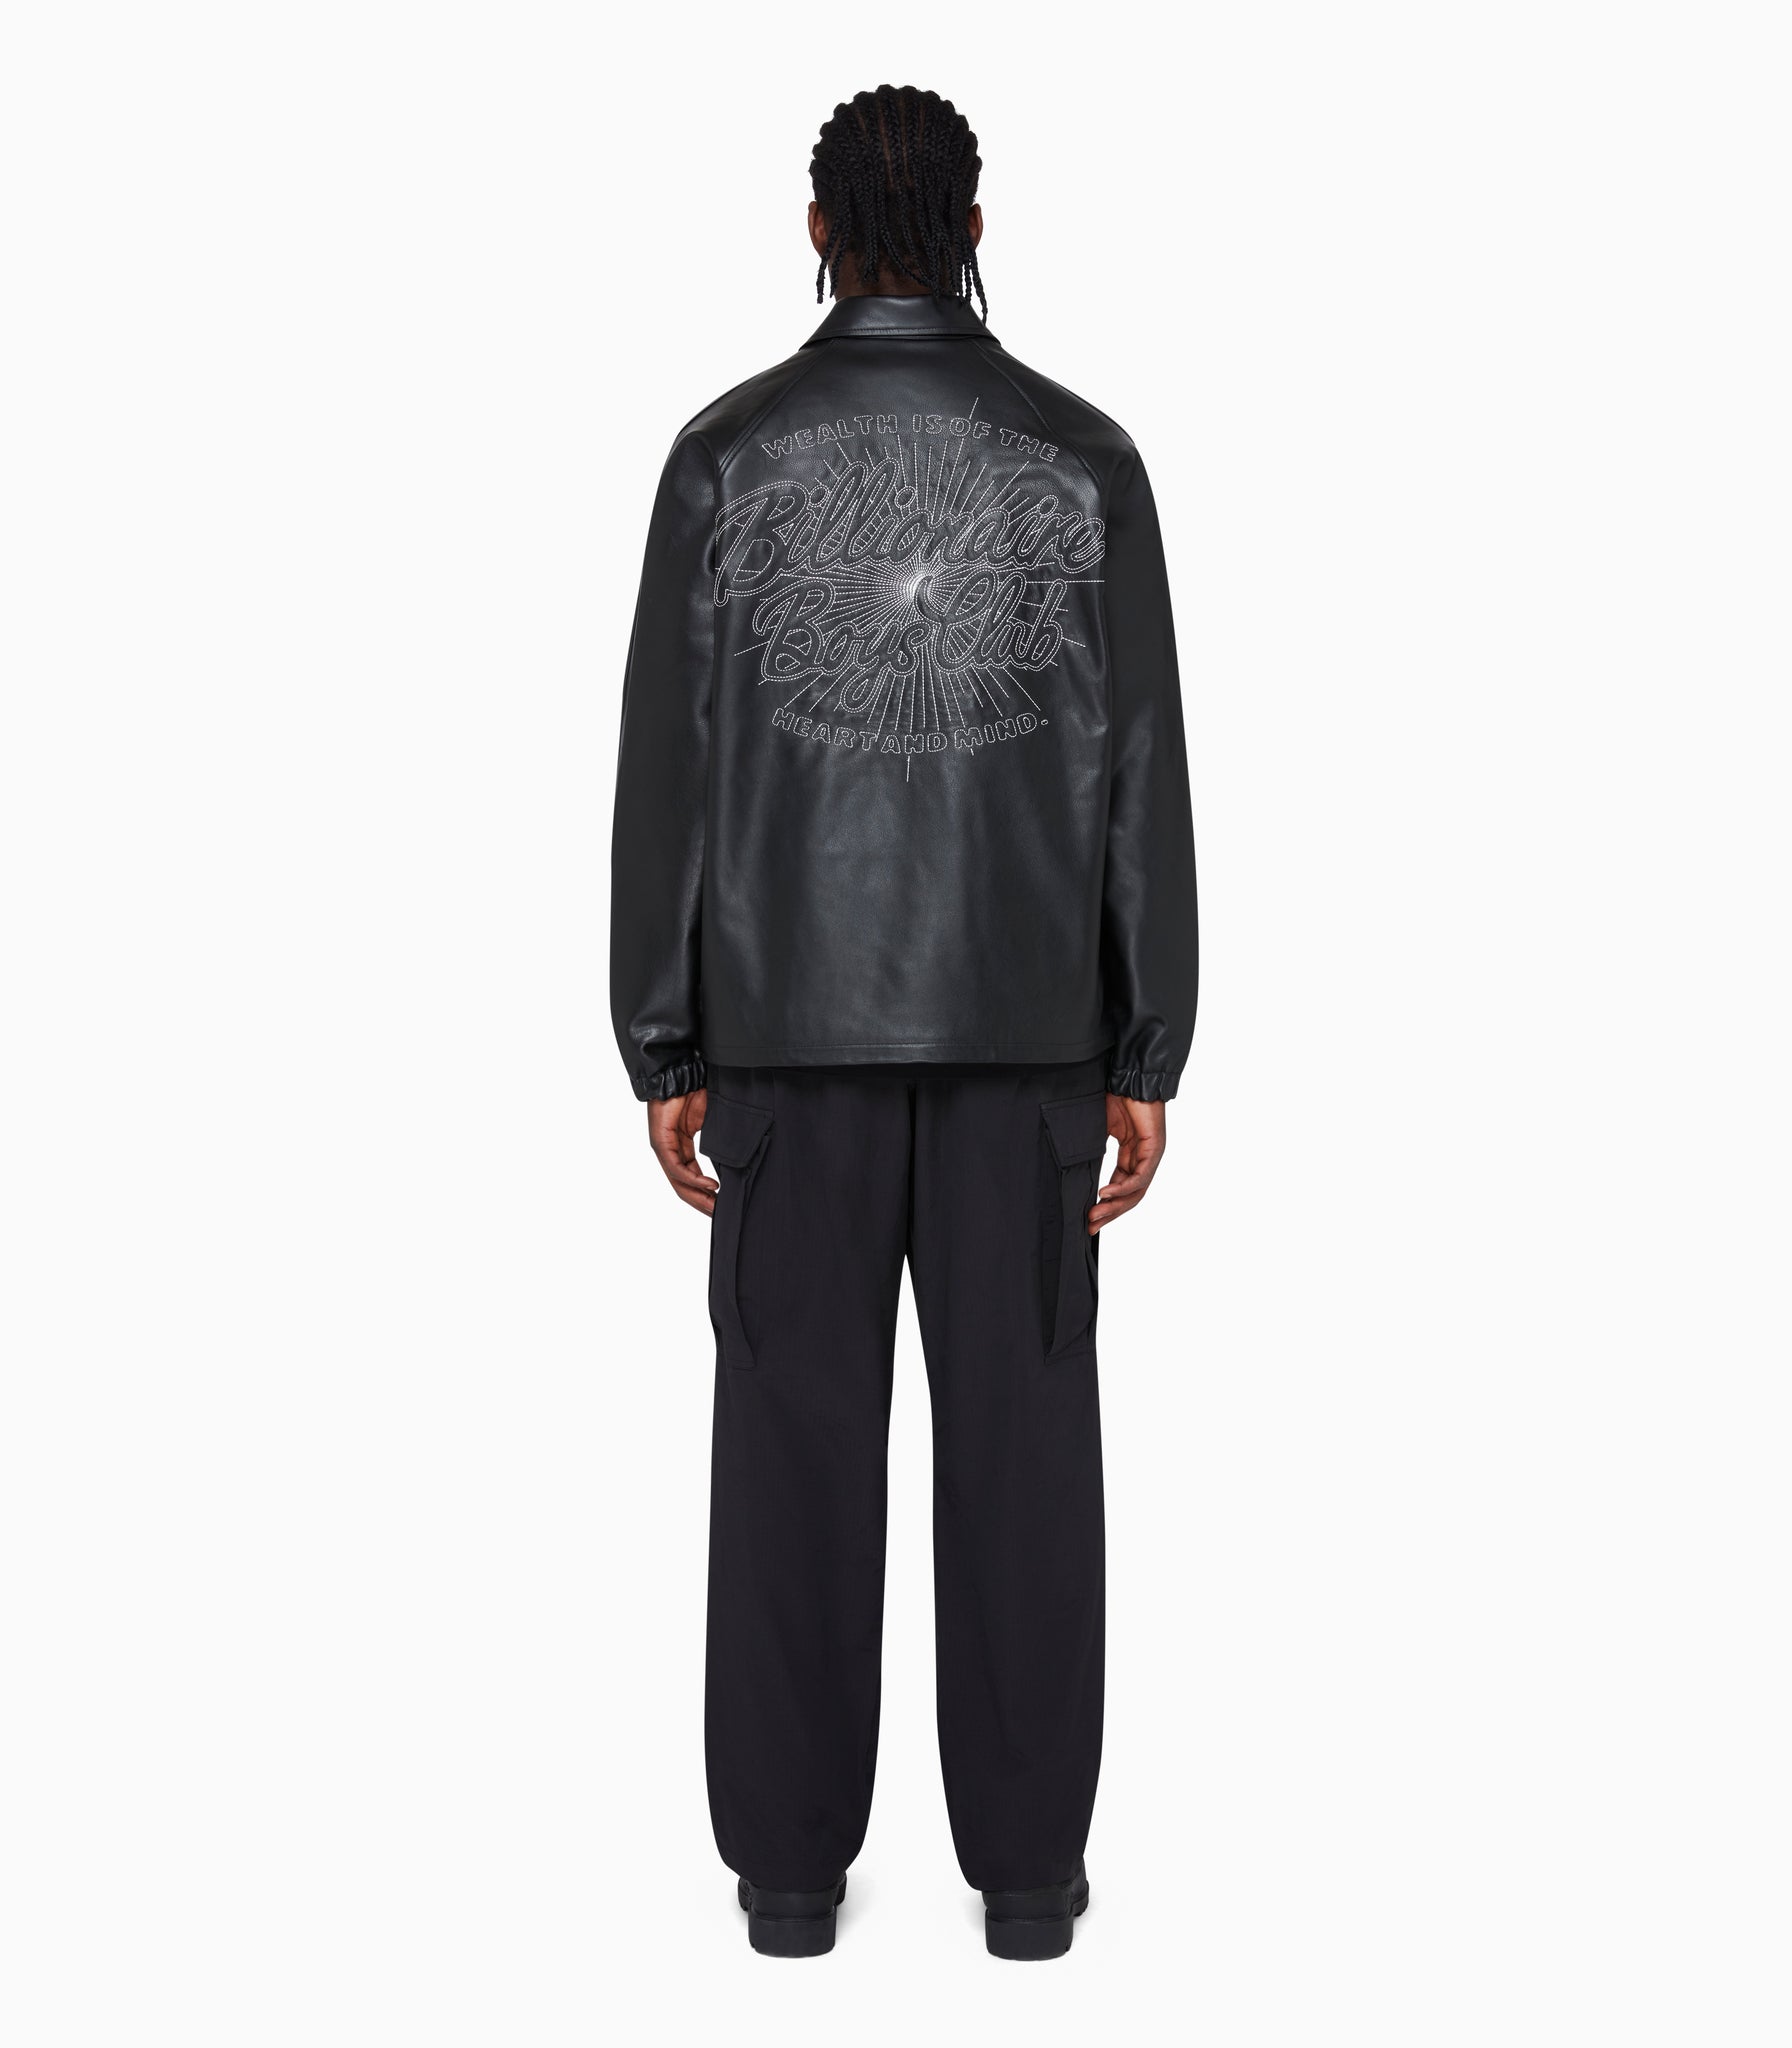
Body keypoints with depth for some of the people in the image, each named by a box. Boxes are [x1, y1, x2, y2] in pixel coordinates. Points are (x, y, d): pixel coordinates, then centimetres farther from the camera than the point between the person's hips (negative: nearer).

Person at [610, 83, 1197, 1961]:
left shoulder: (726, 453, -1)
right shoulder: (1084, 456, 0)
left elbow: (667, 771, -4)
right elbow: (1140, 780, -3)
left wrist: (665, 1058, 2)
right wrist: (1146, 1064, 1)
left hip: (797, 1019, 0)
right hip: (1020, 1023, 0)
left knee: (798, 1435, 7)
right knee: (1020, 1436, 6)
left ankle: (792, 1858, 12)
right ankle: (1026, 1859, 12)